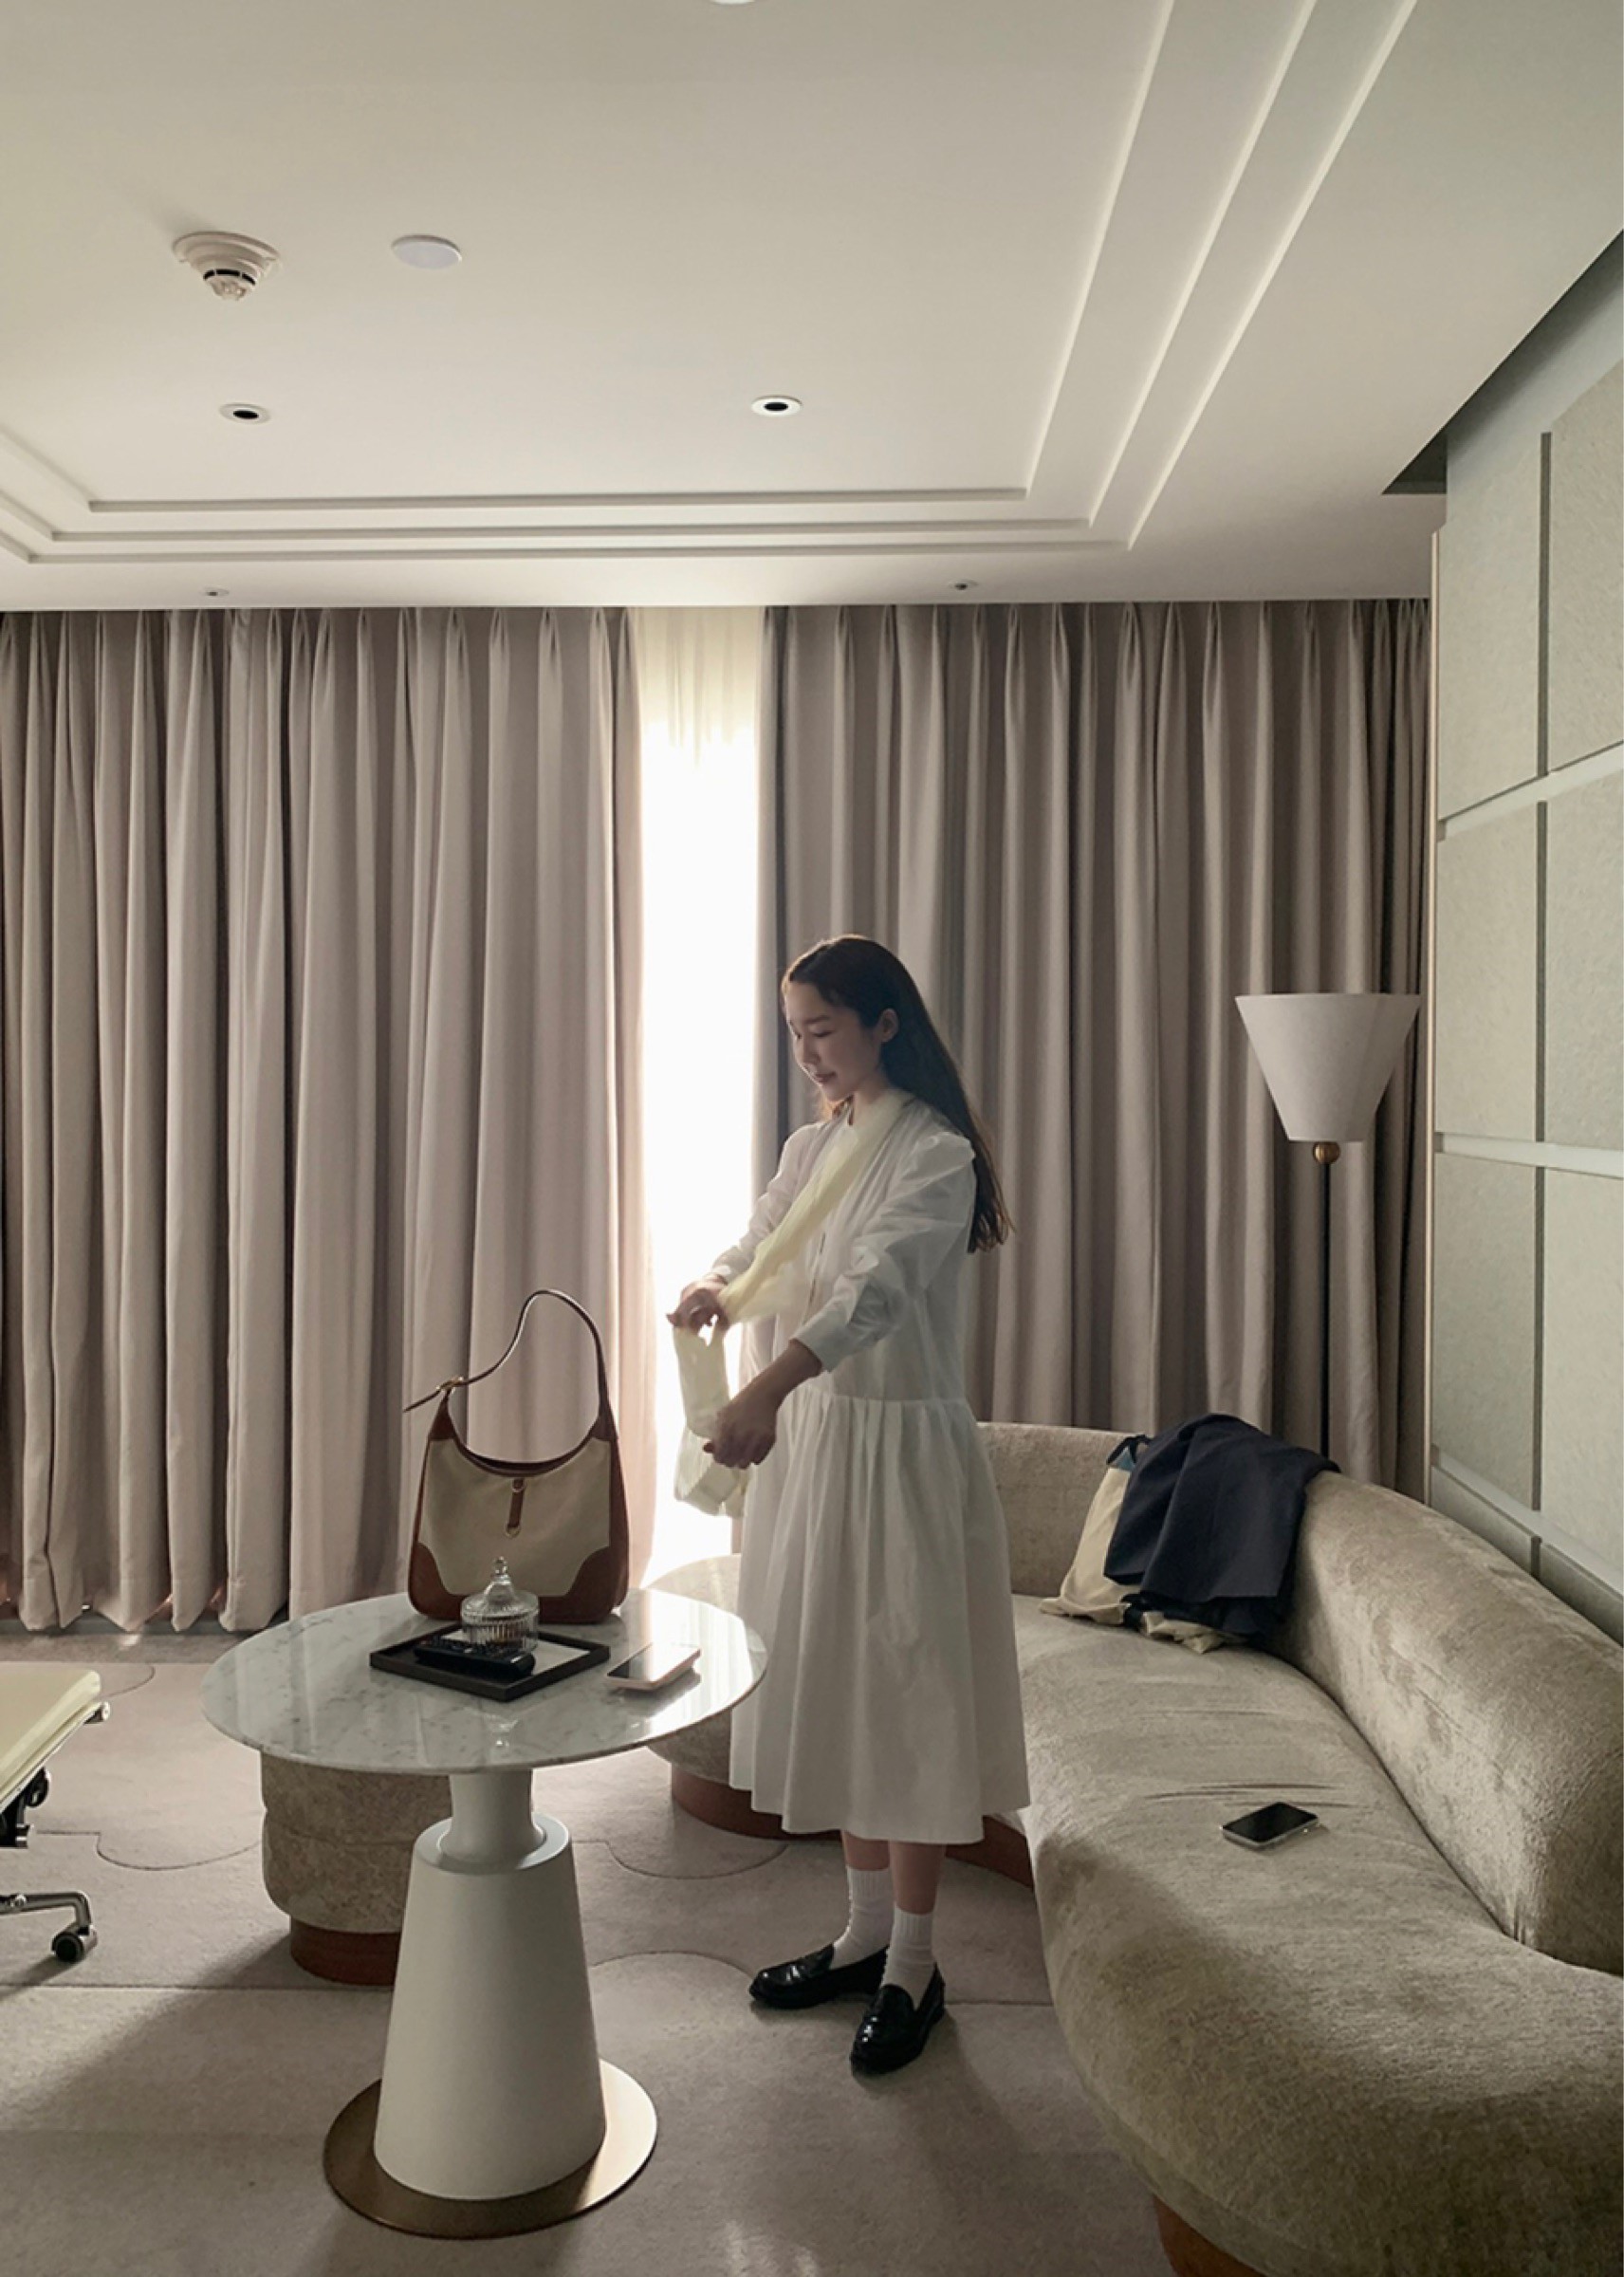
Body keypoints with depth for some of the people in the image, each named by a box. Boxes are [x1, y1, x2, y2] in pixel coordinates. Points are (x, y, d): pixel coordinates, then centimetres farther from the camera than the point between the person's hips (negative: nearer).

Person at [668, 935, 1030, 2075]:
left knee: (906, 1691, 2)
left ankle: (916, 1964, 18)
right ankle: (867, 1931, 32)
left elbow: (877, 1287, -31)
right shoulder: (813, 1145, 10)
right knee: (832, 1686, 16)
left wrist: (769, 1389, -45)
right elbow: (758, 1248, 12)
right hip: (811, 1437, 8)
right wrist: (712, 1287, -13)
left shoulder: (936, 1154, -16)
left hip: (904, 1447, -8)